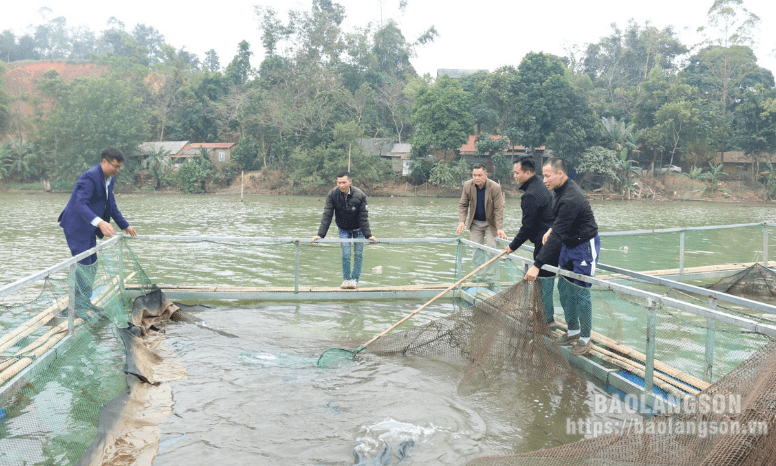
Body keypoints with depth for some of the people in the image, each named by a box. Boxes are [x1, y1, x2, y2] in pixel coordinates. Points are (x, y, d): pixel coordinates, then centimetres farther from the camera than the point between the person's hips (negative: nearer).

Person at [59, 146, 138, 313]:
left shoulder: (109, 179, 6)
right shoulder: (89, 177, -24)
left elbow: (111, 205, 15)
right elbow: (80, 204, -36)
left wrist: (125, 226, 12)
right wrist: (100, 222, -50)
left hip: (88, 228, 10)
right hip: (77, 226, -10)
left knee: (91, 265, 14)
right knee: (84, 265, -8)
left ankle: (85, 301, 25)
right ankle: (79, 304, 4)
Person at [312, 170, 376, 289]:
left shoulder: (360, 195, -25)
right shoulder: (332, 194, -20)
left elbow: (363, 217, -18)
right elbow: (327, 216, -18)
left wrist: (368, 235, -21)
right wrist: (320, 234, -23)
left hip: (358, 229, -1)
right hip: (343, 229, 1)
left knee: (358, 254, 0)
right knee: (346, 255, -7)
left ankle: (355, 279, 14)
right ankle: (346, 279, 11)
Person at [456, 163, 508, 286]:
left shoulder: (495, 187, -20)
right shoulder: (467, 186, -12)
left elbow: (498, 209, -17)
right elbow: (463, 205, -3)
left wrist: (500, 228, -22)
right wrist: (462, 221, -17)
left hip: (490, 223, -2)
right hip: (475, 223, 2)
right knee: (477, 249, 2)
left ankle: (489, 276, 4)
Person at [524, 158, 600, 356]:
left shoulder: (570, 199, -31)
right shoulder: (563, 189, 1)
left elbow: (557, 237, -34)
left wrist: (537, 265, -35)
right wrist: (552, 229, 1)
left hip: (585, 246, -10)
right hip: (569, 244, 10)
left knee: (581, 292, -3)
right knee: (564, 288, 13)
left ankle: (585, 338, 11)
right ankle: (573, 331, 27)